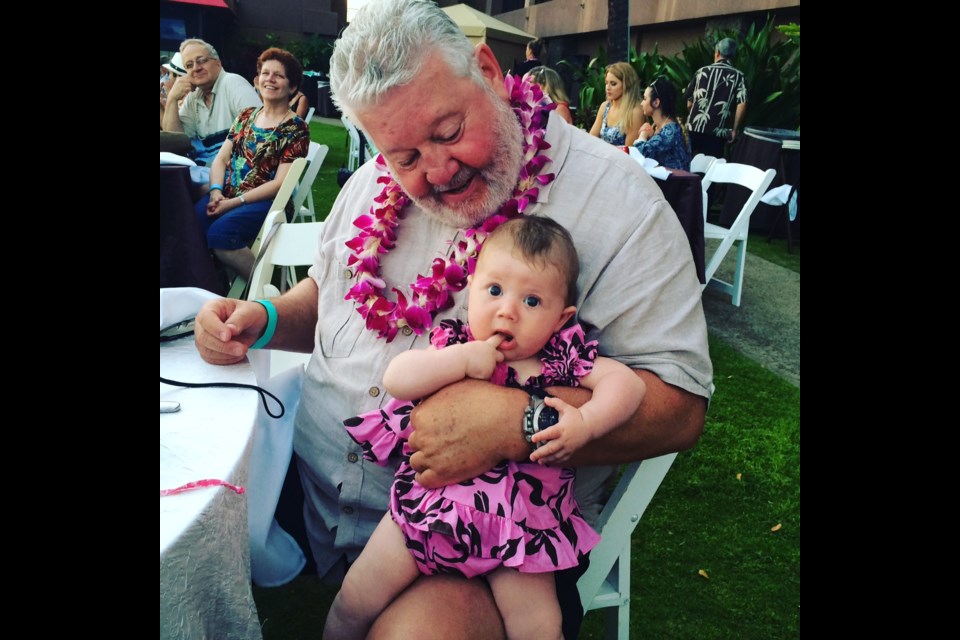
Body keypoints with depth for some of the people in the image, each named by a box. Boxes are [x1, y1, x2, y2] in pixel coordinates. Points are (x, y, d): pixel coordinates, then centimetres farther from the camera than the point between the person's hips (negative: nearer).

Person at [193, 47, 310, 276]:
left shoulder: (296, 128, -2)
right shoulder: (247, 116, 16)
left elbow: (280, 183, -10)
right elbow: (221, 159, 14)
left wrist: (234, 202, -15)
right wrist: (216, 192, -7)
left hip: (267, 203, -5)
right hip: (226, 195, 5)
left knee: (219, 234, -31)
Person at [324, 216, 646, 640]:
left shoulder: (563, 356, -2)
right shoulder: (455, 343, -3)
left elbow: (627, 382, -7)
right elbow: (395, 379, -14)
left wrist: (584, 423, -23)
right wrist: (462, 359, -22)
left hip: (520, 523, 0)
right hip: (431, 504, 0)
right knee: (357, 600, 4)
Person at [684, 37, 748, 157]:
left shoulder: (702, 71, 10)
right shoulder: (738, 76, 3)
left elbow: (689, 102, 13)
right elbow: (742, 104, -8)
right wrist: (734, 130, 1)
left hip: (694, 128, 2)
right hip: (717, 132, -2)